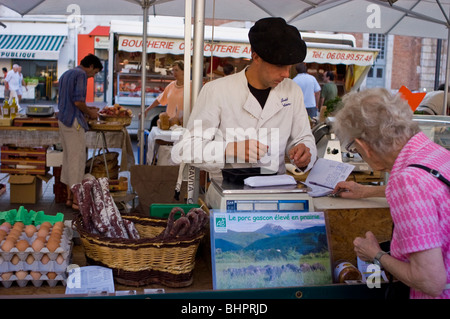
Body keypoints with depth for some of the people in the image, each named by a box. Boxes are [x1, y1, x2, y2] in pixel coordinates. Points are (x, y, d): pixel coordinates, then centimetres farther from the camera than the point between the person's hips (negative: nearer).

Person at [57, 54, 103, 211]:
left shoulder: (66, 74, 19)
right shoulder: (81, 74, -10)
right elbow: (78, 101, -20)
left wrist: (86, 109, 20)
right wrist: (90, 113, -4)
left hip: (63, 119, 10)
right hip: (74, 121, -10)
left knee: (68, 157, 12)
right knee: (77, 159, -4)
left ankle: (69, 196, 18)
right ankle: (76, 199, 0)